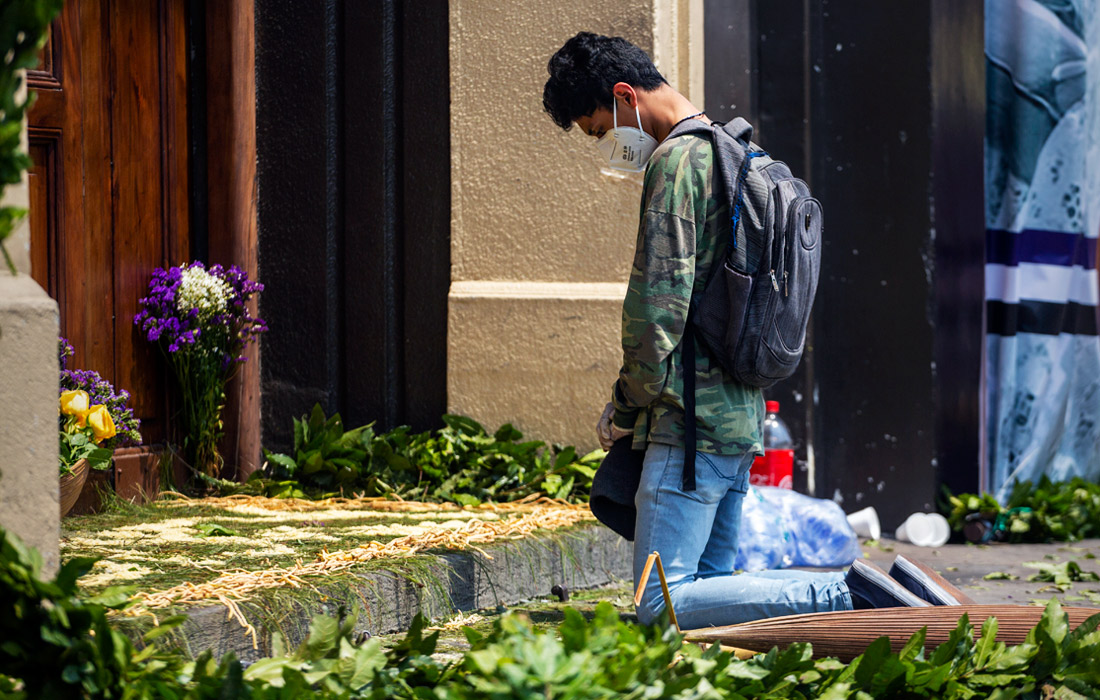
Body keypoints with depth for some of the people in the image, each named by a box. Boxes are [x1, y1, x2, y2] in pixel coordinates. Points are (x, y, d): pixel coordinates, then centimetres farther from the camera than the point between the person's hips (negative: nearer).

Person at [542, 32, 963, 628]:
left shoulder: (675, 162, -11)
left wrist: (626, 406, -6)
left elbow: (659, 304, -18)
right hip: (744, 411, 10)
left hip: (691, 420, -10)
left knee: (662, 605, -13)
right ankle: (854, 593, 2)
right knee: (712, 581, 14)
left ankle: (841, 596, -19)